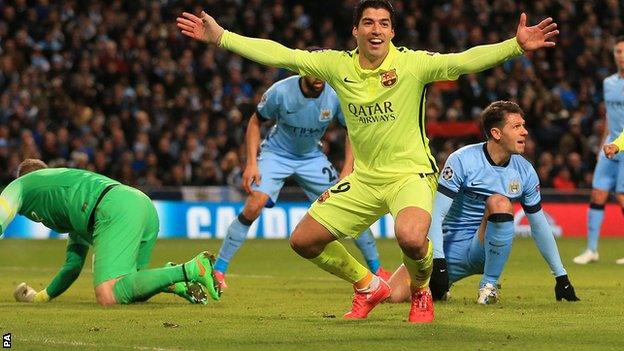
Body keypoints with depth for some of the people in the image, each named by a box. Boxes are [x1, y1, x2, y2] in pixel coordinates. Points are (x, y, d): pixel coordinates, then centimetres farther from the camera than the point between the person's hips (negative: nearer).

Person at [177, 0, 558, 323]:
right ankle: (369, 286, 31)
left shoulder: (413, 63, -15)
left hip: (411, 173, -5)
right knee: (303, 241, 5)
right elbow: (278, 54, -2)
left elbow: (464, 61, -27)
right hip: (365, 177, 5)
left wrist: (515, 46, -42)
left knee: (411, 238, -35)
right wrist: (220, 36, -7)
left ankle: (422, 293, 2)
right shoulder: (337, 64, -3)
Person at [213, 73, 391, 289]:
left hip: (312, 157, 2)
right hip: (275, 155, -2)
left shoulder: (335, 96, -19)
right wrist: (251, 164, -17)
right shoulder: (281, 91, -24)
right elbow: (255, 122, -8)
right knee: (254, 206, -23)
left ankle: (376, 269, 14)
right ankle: (218, 269, -12)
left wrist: (346, 172, -12)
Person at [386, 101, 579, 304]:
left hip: (483, 250, 1)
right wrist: (438, 262, -26)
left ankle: (489, 286, -20)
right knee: (393, 295, -16)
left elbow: (540, 226, 10)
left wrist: (561, 277, 10)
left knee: (499, 202, -30)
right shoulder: (462, 161, -13)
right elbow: (436, 215, -16)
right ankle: (439, 289, 20)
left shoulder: (525, 172, 0)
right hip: (450, 249, -1)